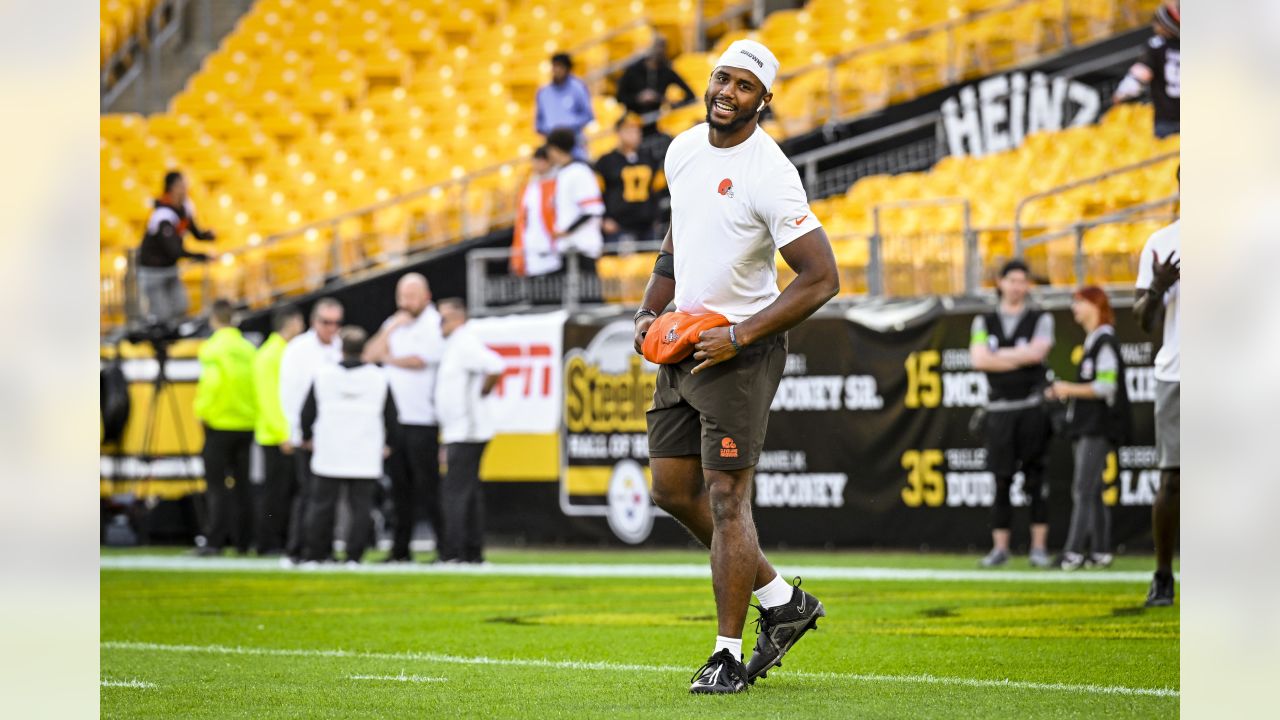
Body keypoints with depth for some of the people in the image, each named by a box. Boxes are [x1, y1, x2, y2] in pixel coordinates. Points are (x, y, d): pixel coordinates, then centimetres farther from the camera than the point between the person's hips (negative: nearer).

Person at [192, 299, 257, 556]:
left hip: (220, 424, -5)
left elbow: (211, 383, -20)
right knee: (241, 485, 12)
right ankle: (243, 541, 14)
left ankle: (213, 541, -6)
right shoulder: (248, 349, 4)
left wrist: (202, 412, -7)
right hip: (246, 424, 5)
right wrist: (254, 412, 12)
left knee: (216, 486, -1)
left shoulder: (213, 348, -11)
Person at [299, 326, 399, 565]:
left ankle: (316, 553, 13)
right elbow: (391, 417, 6)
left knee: (322, 506, 9)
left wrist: (307, 438, 25)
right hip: (366, 459, 0)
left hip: (328, 456, 0)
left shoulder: (322, 375, 0)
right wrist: (388, 444, 23)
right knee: (360, 507, 2)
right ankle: (354, 554, -3)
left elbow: (307, 413, 7)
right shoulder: (380, 378, 1)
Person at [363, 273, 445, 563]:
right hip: (394, 419, 7)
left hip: (422, 421, -7)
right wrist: (390, 330, -5)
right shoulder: (393, 324, 17)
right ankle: (400, 548, 13)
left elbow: (421, 360, -14)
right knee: (400, 486, 9)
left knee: (428, 487, -8)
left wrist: (388, 359, 0)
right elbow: (370, 356, 8)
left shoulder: (434, 324, -4)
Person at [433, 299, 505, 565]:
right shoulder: (453, 345, 17)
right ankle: (473, 551, 15)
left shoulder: (466, 343, -15)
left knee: (455, 492, -11)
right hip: (458, 431, 10)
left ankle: (452, 551, -13)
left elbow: (496, 367, -29)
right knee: (469, 492, 12)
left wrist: (482, 392, -15)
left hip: (466, 433, -10)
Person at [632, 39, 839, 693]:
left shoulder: (769, 175, -18)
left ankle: (729, 654, 0)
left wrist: (737, 338, -21)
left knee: (726, 497, -8)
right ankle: (781, 600, 24)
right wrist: (650, 308, 10)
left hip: (740, 351, -8)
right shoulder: (684, 149, 6)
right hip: (683, 344, 8)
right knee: (674, 491, 11)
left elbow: (822, 278, -19)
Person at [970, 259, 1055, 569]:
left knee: (1036, 480, -4)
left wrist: (998, 355, -5)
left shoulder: (1040, 320, 6)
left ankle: (1039, 547, -1)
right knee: (1001, 482, 0)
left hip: (1032, 407, -2)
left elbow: (1037, 352, -12)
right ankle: (999, 548, 4)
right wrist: (1020, 358, -7)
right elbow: (978, 359, -4)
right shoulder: (984, 322, 12)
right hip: (999, 409, 2)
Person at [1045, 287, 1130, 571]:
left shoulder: (1105, 341, -12)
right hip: (1087, 427, 10)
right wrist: (1064, 393, 10)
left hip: (1099, 427, -10)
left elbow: (1105, 387, -19)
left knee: (1083, 490, -13)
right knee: (1092, 493, 10)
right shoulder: (1092, 341, 17)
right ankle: (1100, 552, 13)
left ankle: (1073, 553, -17)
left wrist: (1069, 389, -11)